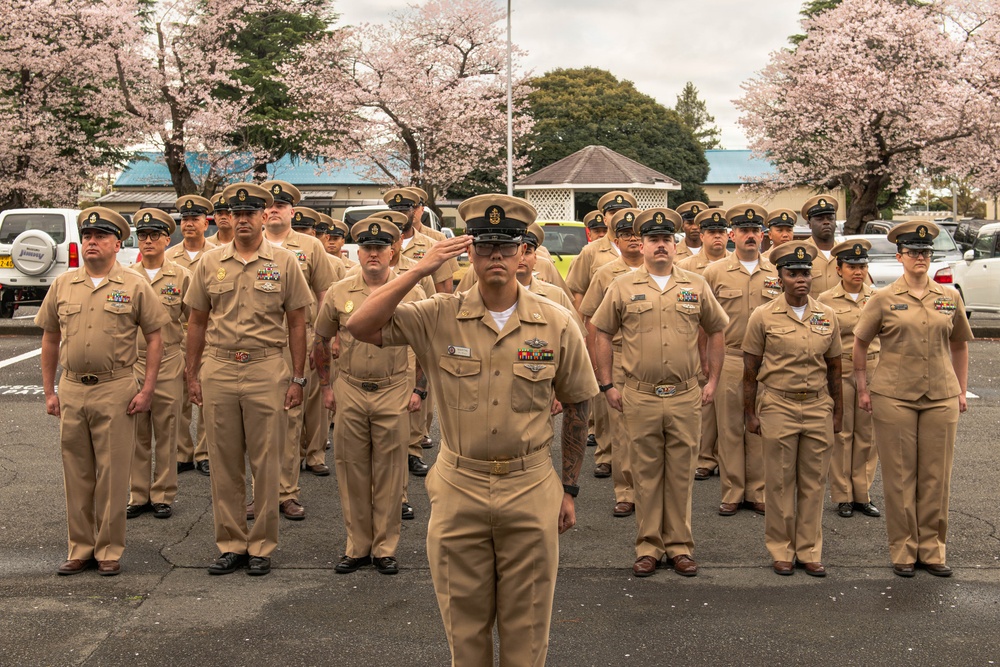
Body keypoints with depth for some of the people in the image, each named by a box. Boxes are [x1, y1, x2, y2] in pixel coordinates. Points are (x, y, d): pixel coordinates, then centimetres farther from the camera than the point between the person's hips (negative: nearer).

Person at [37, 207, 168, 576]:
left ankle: (109, 550, 14)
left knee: (112, 474, 2)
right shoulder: (62, 286, 8)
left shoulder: (135, 286, -1)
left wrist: (147, 390, -6)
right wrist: (49, 390, 10)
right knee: (76, 474, 11)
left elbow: (154, 338, 0)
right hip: (71, 390, 3)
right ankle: (80, 549, 22)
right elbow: (50, 340, 14)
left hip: (116, 390, -3)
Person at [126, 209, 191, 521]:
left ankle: (163, 495, 15)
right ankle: (138, 495, 18)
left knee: (166, 432, 5)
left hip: (169, 363, -2)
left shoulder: (182, 277, 1)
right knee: (137, 433, 7)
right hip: (132, 363, 2)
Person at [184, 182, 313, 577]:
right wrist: (192, 374, 8)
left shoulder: (284, 263, 1)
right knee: (224, 464, 8)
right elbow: (197, 322, 12)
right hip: (218, 370, 3)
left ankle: (262, 547, 15)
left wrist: (298, 378, -2)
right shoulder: (210, 263, 8)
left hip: (266, 370, -2)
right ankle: (231, 544, 20)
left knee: (266, 463, 3)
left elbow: (297, 323, 2)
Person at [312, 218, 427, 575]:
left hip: (393, 392, -2)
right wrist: (326, 386, 10)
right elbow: (321, 341, 13)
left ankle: (385, 548, 17)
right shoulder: (338, 293, 2)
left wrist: (419, 388, 2)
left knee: (389, 473, 5)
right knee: (352, 472, 8)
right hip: (349, 392, 2)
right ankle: (357, 546, 21)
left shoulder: (411, 293, -2)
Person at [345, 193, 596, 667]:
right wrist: (420, 270, -17)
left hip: (531, 490, 0)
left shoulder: (556, 324, -3)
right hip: (458, 490, 0)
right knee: (464, 625, 16)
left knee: (526, 628, 13)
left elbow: (577, 407, 6)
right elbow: (361, 327, -14)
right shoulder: (439, 317, -4)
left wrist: (569, 489, 7)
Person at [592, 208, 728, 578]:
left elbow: (715, 331, 14)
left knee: (681, 474, 9)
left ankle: (680, 547, 21)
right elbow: (603, 334, 6)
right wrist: (606, 385, 2)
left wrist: (712, 380, 9)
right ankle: (648, 547, 18)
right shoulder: (623, 286, 2)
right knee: (646, 474, 7)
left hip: (686, 398, 1)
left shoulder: (696, 285, 6)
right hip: (640, 397, -1)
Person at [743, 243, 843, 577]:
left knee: (814, 482, 7)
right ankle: (781, 551, 16)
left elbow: (834, 367, 13)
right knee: (780, 483, 4)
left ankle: (810, 550, 19)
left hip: (818, 407, 3)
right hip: (778, 407, -2)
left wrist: (837, 411, 12)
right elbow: (750, 368, 1)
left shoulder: (827, 316, 6)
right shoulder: (763, 316, -3)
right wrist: (750, 412, -1)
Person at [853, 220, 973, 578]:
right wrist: (862, 389, 1)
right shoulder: (884, 299, -1)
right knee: (899, 476, 4)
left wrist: (961, 390, 12)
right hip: (893, 397, -2)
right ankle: (903, 551, 15)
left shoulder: (950, 297, 6)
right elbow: (860, 343, 6)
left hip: (941, 398, 2)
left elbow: (959, 345, 16)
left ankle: (932, 549, 20)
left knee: (936, 476, 7)